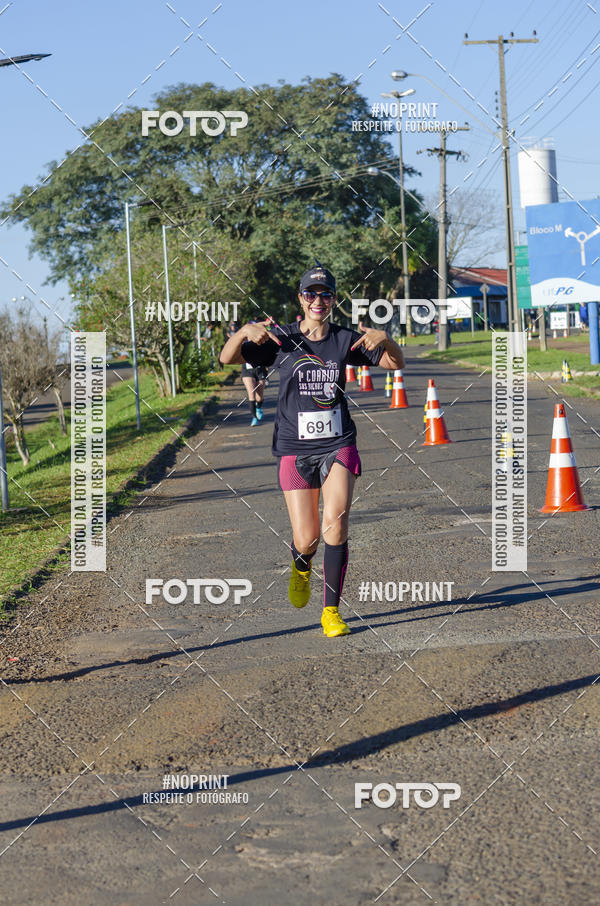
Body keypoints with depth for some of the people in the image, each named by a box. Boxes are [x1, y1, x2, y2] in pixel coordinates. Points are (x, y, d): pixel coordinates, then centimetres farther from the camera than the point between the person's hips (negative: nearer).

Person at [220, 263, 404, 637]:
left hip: (338, 445, 0)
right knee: (307, 541, -2)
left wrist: (385, 339, -17)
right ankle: (302, 566, 37)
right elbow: (227, 359, -5)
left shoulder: (345, 340, 3)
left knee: (336, 522, -19)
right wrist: (244, 333, -26)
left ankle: (332, 610, -6)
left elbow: (396, 364, 5)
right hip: (295, 449, 0)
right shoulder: (280, 338, 0)